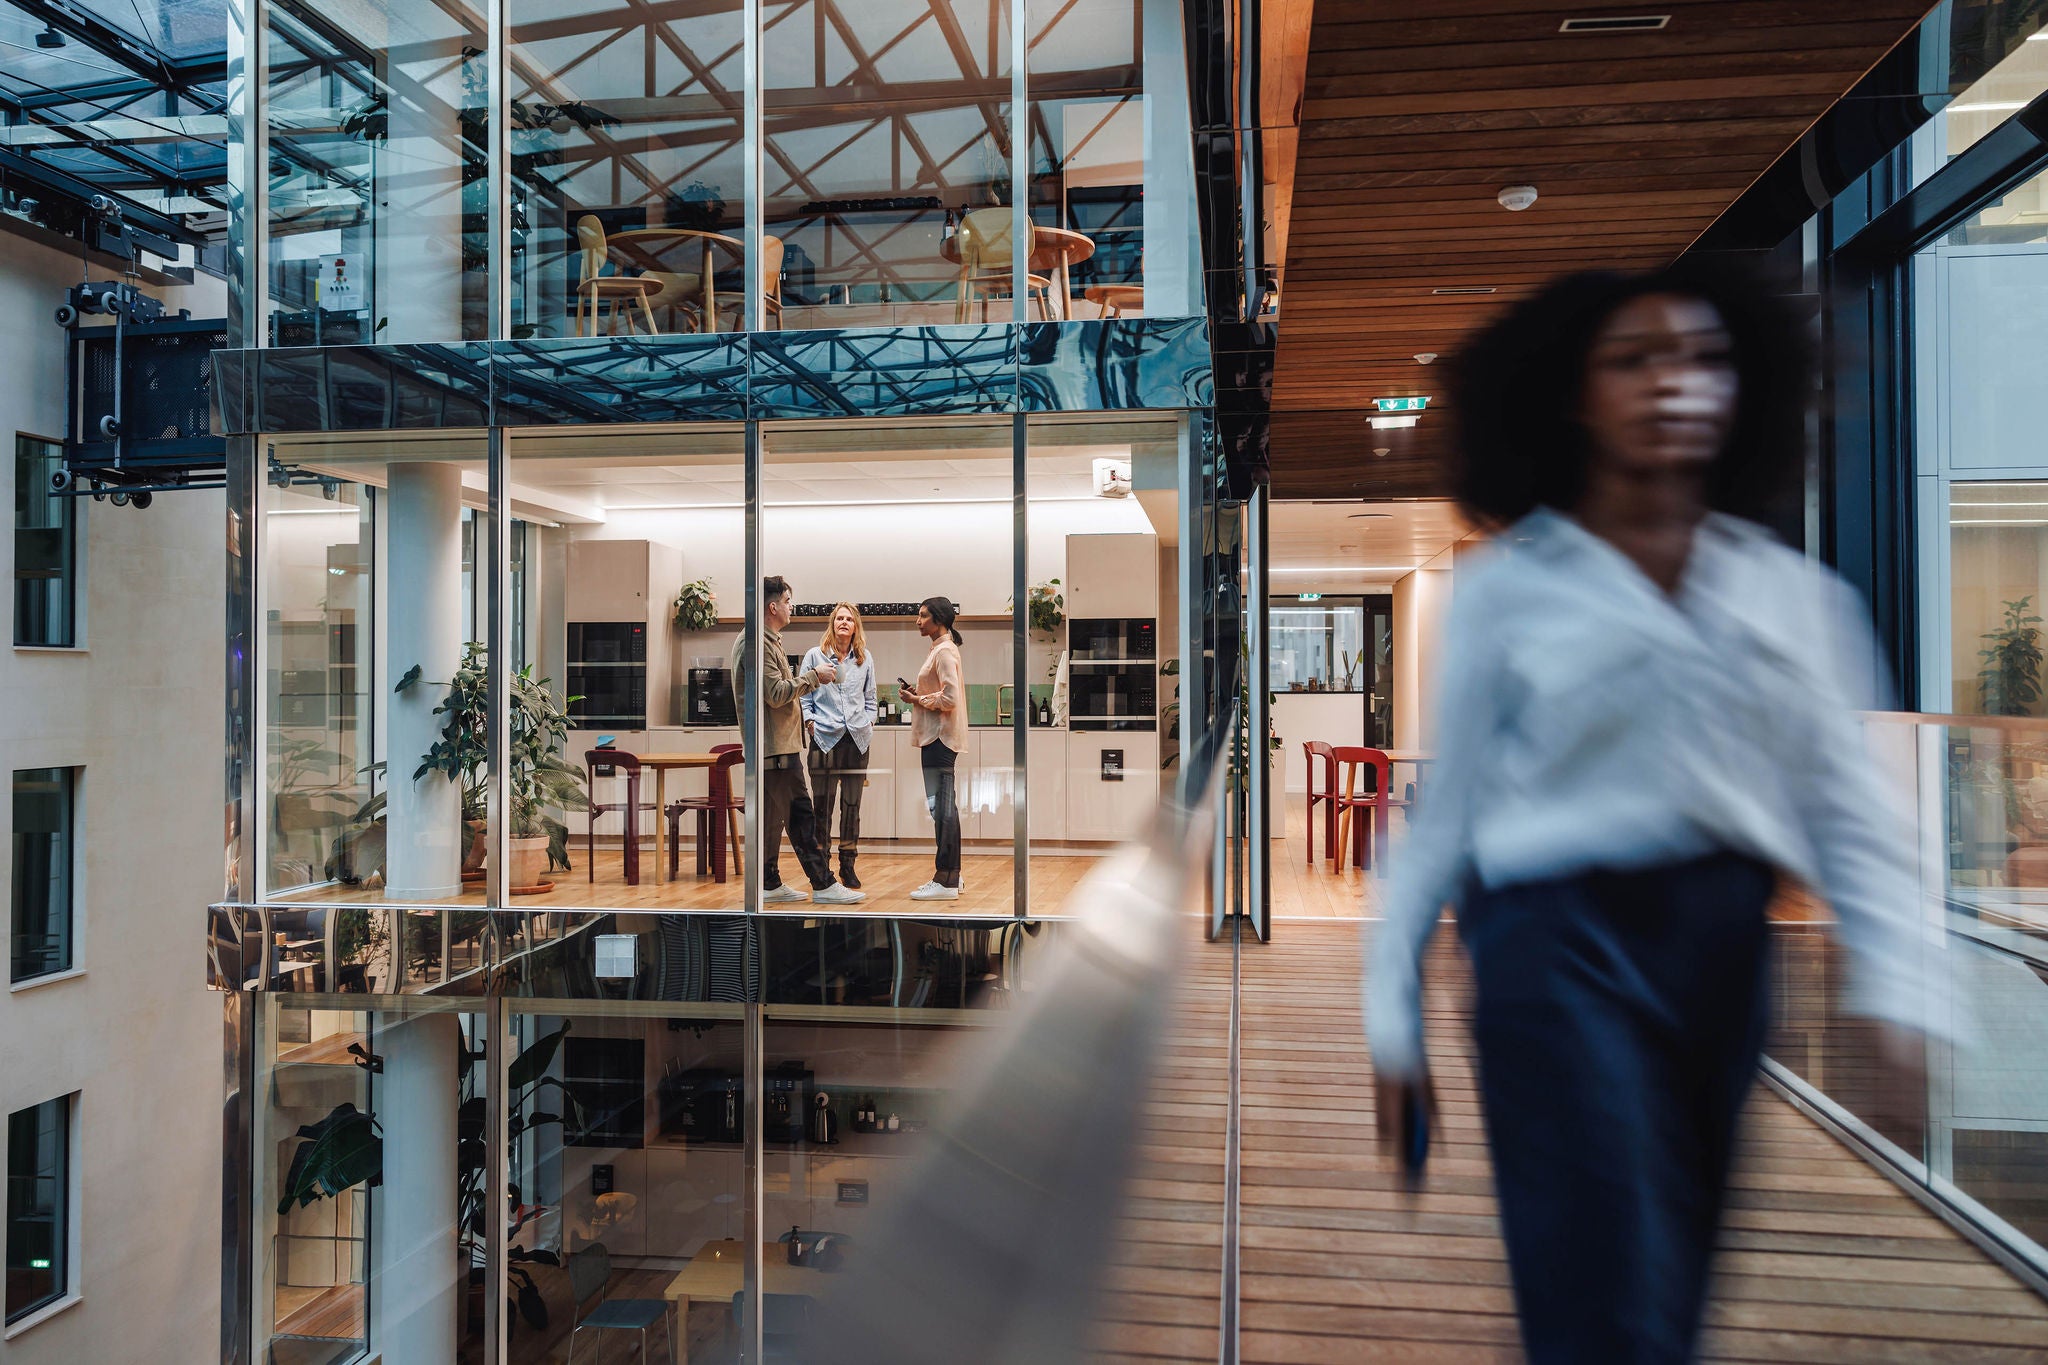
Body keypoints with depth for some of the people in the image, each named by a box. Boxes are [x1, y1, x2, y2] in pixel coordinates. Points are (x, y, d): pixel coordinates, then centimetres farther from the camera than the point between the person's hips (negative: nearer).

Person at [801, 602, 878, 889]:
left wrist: (869, 721, 10)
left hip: (857, 739, 3)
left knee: (852, 805, 4)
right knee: (823, 805, -2)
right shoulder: (815, 655, 5)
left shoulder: (865, 659, 13)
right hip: (825, 738, -2)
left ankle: (848, 867, 12)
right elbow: (804, 694, 6)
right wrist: (809, 721, -4)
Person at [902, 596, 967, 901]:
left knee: (941, 807, -9)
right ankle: (950, 874, 19)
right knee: (945, 806, 13)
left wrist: (918, 700, -10)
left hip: (940, 738, -11)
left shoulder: (944, 652, -13)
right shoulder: (943, 649, 18)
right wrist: (918, 694, 10)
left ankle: (945, 881, -6)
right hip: (937, 736, 11)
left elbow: (950, 697, -21)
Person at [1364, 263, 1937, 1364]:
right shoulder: (1506, 587, 1)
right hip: (1565, 942, -4)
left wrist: (1895, 997, -4)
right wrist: (1394, 1016, 2)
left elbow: (1850, 816, 8)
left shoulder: (1793, 592, 10)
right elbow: (1442, 811, 3)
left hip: (1742, 953, 4)